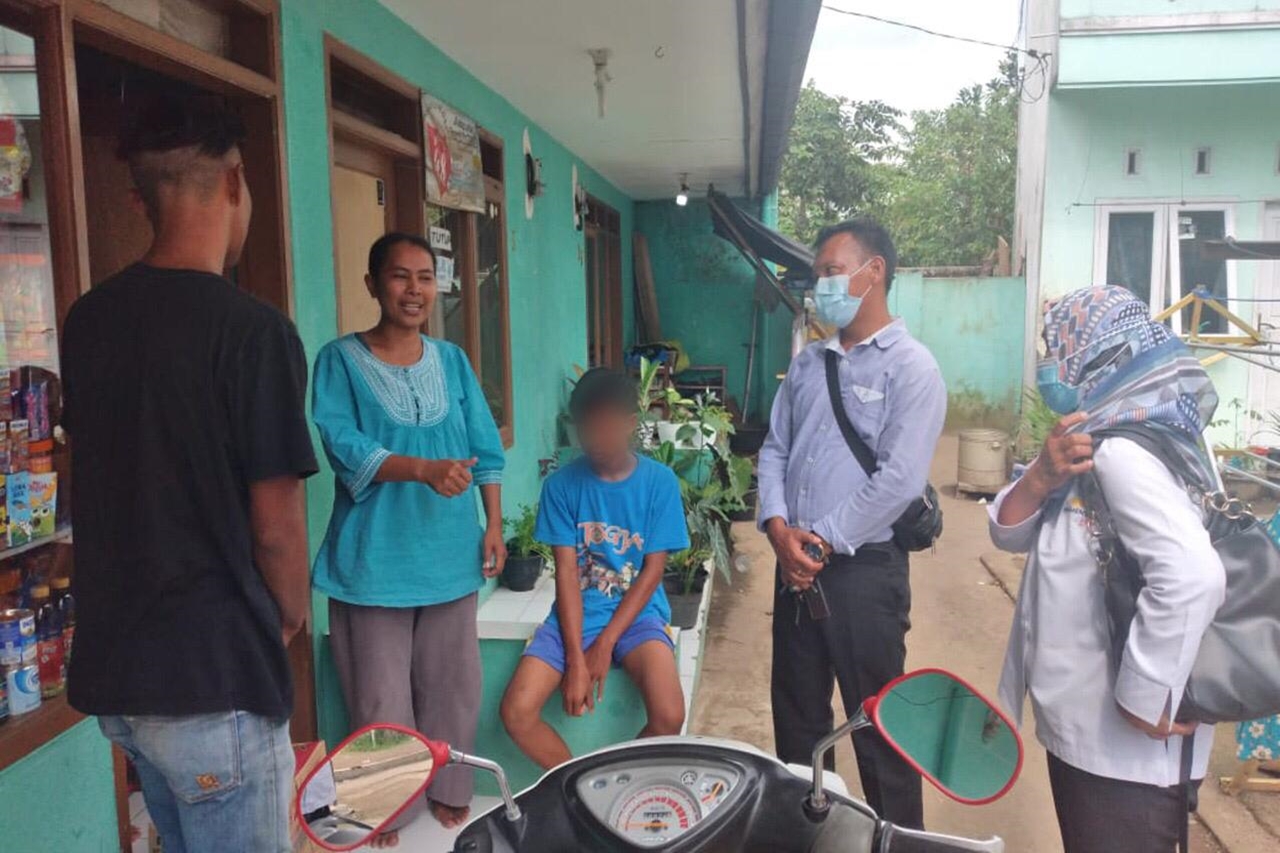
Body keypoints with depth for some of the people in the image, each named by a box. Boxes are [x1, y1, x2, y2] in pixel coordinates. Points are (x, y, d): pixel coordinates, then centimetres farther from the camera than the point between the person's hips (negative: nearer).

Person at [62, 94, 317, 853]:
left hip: (113, 664, 7)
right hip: (213, 673, -7)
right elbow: (275, 525, -17)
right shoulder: (254, 329, -19)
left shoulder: (87, 321, 4)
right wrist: (292, 613, 4)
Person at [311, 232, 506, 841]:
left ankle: (448, 791, 33)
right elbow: (344, 446, -18)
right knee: (381, 696, 6)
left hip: (449, 552, 4)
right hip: (374, 558, -4)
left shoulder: (451, 360, 8)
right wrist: (424, 469, -31)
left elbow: (485, 451, 9)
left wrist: (494, 526, 4)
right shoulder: (340, 359, -5)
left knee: (452, 684, 14)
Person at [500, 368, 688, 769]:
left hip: (635, 614, -1)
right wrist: (575, 659, -15)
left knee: (669, 716, -26)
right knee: (517, 713, -19)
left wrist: (604, 646, -13)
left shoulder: (660, 481, -4)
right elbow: (566, 572, -6)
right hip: (575, 614, 1)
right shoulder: (562, 484, -3)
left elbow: (653, 571, -6)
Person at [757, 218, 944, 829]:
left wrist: (824, 541, -15)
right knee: (796, 712, 18)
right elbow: (774, 450, 8)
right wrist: (779, 527, -8)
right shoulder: (807, 363, 11)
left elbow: (900, 480, -18)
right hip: (797, 566, 7)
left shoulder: (910, 367, -10)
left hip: (863, 569, -6)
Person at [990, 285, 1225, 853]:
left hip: (1124, 748, -9)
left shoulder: (1121, 452, -23)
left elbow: (1193, 575, -37)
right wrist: (1042, 477, -14)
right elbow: (1010, 534, 5)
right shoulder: (1099, 441, 8)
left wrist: (1146, 696, -27)